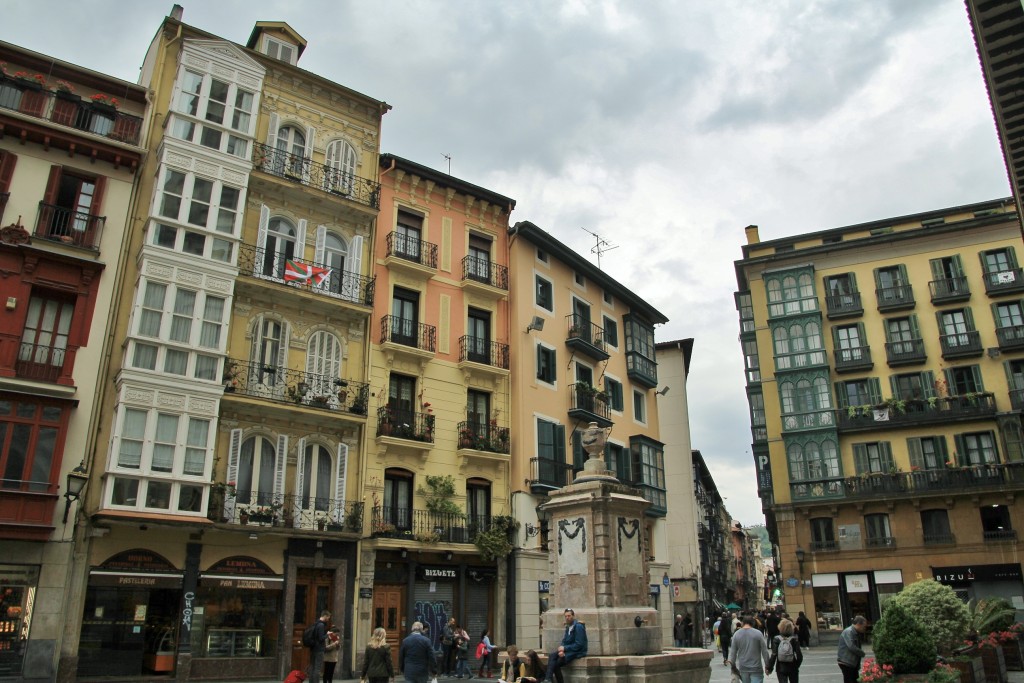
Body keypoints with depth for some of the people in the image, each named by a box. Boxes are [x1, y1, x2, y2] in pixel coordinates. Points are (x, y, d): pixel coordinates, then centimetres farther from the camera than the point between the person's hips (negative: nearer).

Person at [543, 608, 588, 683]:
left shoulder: (578, 627, -13)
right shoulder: (568, 627, 12)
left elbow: (579, 645, -18)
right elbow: (564, 641, 13)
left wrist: (565, 648, -17)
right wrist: (562, 650, -9)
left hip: (577, 652, -7)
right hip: (568, 650, 7)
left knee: (556, 663, -23)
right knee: (552, 656, -18)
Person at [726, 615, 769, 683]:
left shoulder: (736, 634, -1)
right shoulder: (758, 633, -9)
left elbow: (733, 652, 2)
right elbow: (764, 651, -6)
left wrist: (732, 662, 12)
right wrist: (767, 665, 5)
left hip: (743, 668, 3)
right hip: (756, 668, -3)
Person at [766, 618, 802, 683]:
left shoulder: (777, 639, -10)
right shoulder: (794, 639, -9)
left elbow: (774, 655, -13)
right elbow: (799, 655, -10)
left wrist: (769, 667, -4)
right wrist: (797, 665, 8)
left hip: (781, 668, -1)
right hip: (792, 668, 1)